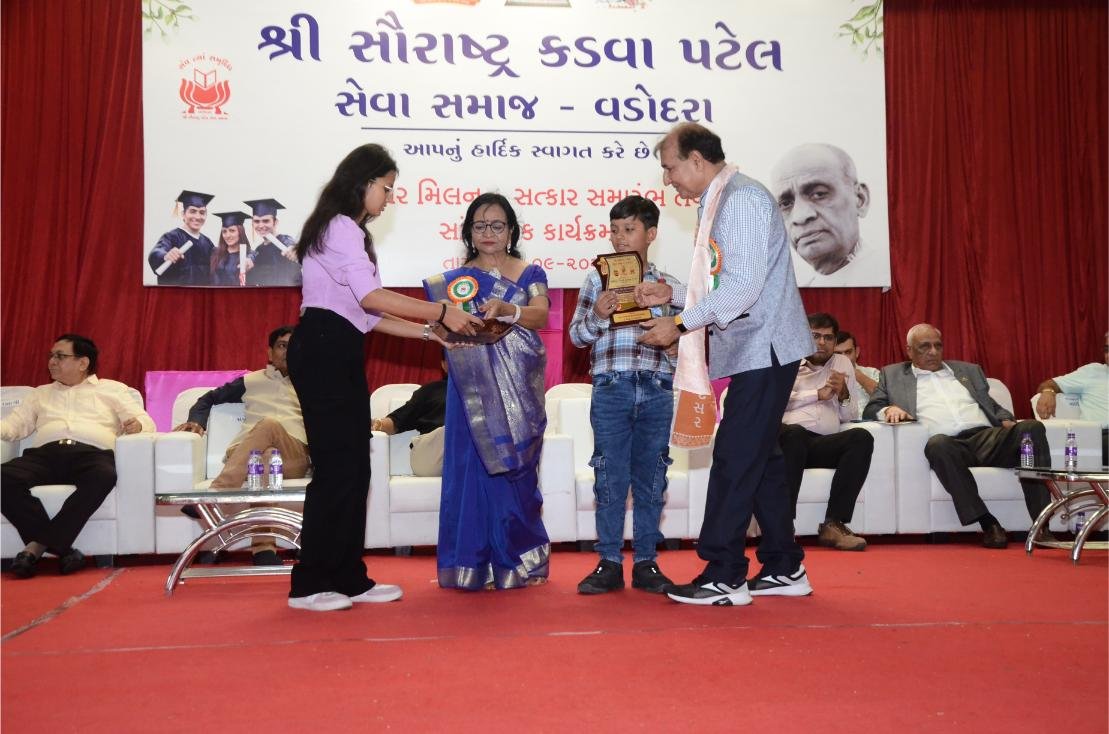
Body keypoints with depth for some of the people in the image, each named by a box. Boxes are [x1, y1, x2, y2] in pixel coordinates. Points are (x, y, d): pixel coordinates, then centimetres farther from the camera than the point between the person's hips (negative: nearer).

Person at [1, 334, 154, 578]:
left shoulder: (113, 389, 23)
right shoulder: (41, 393, 34)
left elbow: (146, 422, 13)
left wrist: (137, 425, -12)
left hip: (92, 453, -2)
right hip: (46, 452, 3)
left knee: (104, 476, -40)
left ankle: (39, 544, -34)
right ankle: (60, 546, -30)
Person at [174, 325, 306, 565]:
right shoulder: (251, 381, 28)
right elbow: (209, 398, 32)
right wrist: (197, 421, 11)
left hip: (294, 457, 0)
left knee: (270, 426, -37)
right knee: (267, 455, -40)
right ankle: (263, 546, -54)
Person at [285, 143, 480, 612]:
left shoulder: (350, 232, 24)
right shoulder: (340, 227, -7)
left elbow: (368, 315, 17)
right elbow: (371, 297, -19)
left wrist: (430, 332, 9)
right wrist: (441, 313, -16)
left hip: (341, 355, 10)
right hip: (323, 350, -10)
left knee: (354, 468, 9)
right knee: (337, 468, -8)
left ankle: (348, 578, 15)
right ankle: (309, 584, 0)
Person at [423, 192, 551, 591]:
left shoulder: (529, 273, 9)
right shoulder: (455, 280, 12)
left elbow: (540, 315, -8)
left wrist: (506, 310, -26)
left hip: (519, 387, 0)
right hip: (475, 387, 0)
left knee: (516, 469, 1)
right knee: (474, 467, -3)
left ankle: (517, 561, 11)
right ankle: (477, 565, 3)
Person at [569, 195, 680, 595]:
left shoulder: (669, 285, 10)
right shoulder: (597, 279, 9)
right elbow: (576, 335, 8)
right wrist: (597, 315, -10)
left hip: (657, 389, 1)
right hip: (611, 386, -1)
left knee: (650, 477, 6)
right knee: (610, 477, 2)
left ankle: (646, 562, 15)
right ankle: (609, 562, 10)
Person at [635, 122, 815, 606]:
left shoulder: (741, 198, -14)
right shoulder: (718, 203, 17)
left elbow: (743, 286, -22)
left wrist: (681, 324, -17)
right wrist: (672, 294, 11)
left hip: (761, 349, -10)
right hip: (754, 351, 10)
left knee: (735, 461, -7)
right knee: (759, 459, 13)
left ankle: (723, 577, 1)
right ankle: (784, 569, 22)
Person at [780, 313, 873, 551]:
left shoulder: (842, 363, 26)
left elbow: (850, 416, 23)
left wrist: (843, 394, 2)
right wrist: (819, 394, 1)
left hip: (825, 443, 3)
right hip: (790, 439, -3)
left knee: (862, 438, -28)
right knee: (795, 434, -39)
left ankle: (833, 524, -31)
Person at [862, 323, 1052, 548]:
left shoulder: (969, 370, 30)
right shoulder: (893, 374, 23)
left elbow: (994, 406, 28)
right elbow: (870, 409, 16)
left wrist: (1006, 421, 5)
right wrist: (889, 409, -7)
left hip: (987, 438, 3)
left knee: (1031, 427, -26)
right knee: (938, 443, -39)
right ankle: (988, 524, -35)